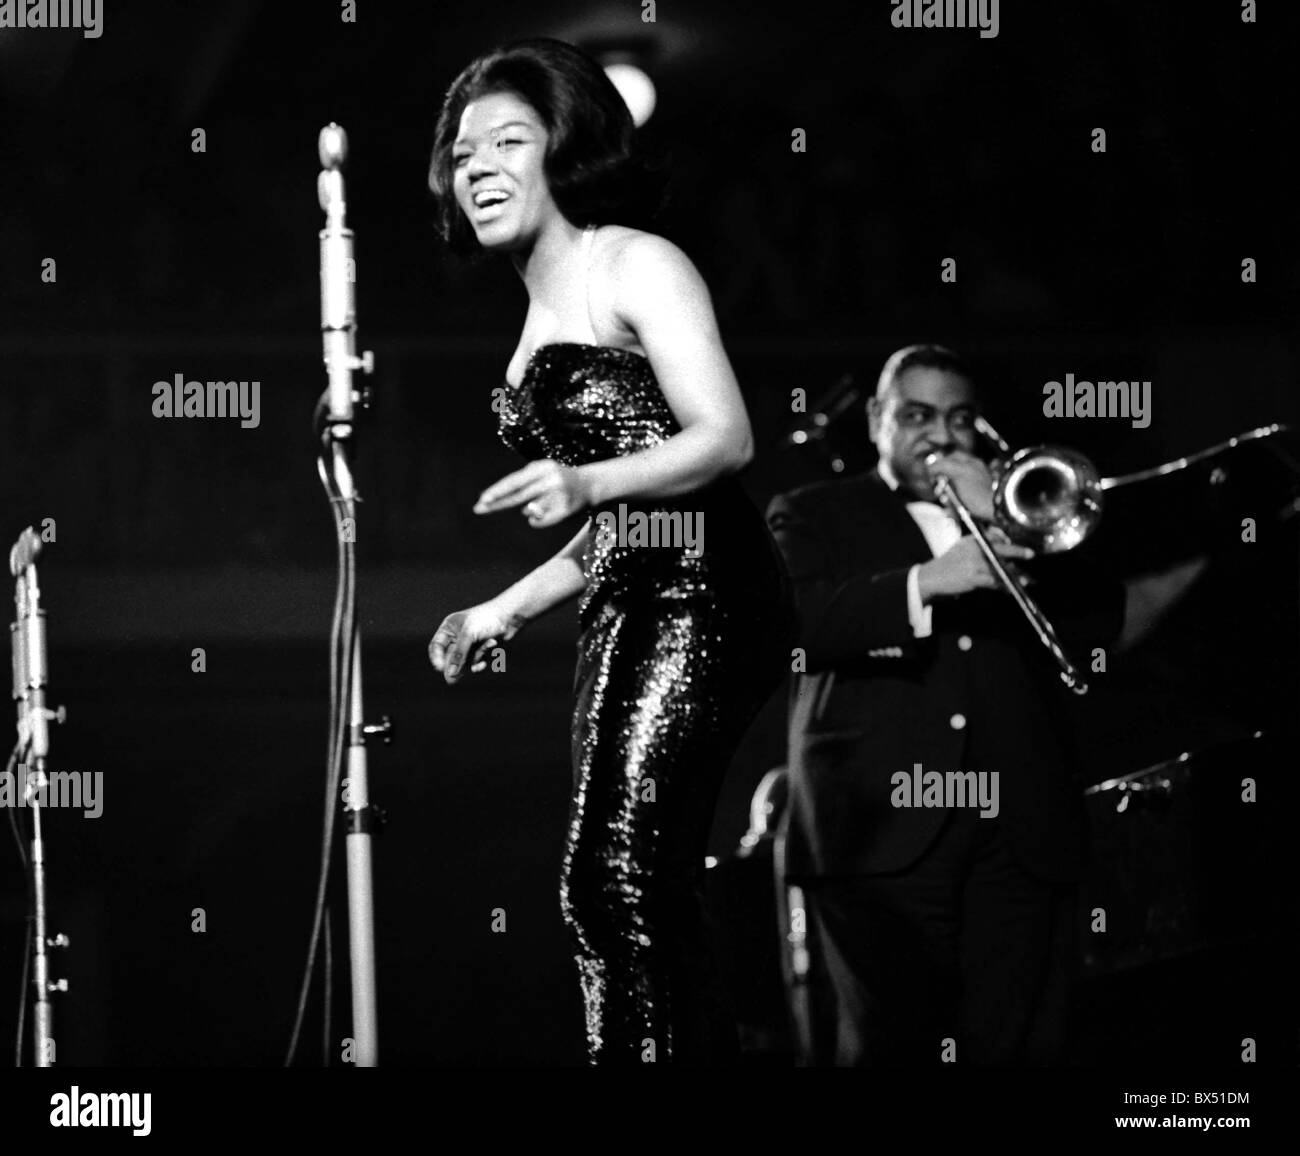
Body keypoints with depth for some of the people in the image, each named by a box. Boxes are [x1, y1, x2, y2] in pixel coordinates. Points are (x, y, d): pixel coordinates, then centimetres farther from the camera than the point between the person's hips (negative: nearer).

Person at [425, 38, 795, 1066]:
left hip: (699, 595, -9)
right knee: (604, 892, 2)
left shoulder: (636, 267, -2)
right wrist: (503, 611, 22)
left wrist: (585, 484, -25)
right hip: (624, 613, 9)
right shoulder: (538, 324, 23)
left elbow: (728, 438, -13)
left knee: (623, 874, -19)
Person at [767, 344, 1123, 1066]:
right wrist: (924, 582, -18)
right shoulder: (814, 517, 15)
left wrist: (1003, 522, -1)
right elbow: (793, 619, -6)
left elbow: (1100, 619, 10)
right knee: (885, 1047, -9)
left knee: (1018, 1046, -4)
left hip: (1020, 835, 3)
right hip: (883, 828, -3)